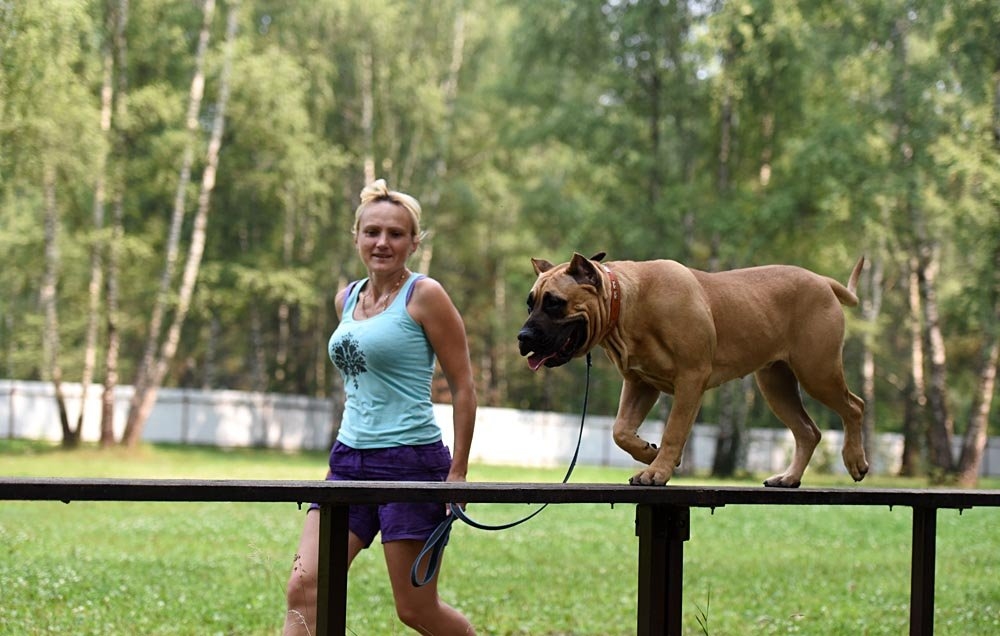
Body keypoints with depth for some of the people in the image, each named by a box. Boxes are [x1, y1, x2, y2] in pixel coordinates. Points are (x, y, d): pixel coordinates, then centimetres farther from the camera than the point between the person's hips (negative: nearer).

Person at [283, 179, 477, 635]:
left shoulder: (424, 296, -7)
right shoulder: (347, 299, 13)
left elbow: (463, 387, -7)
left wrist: (458, 472, -10)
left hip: (411, 462, -6)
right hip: (349, 461, 7)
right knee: (303, 587, -9)